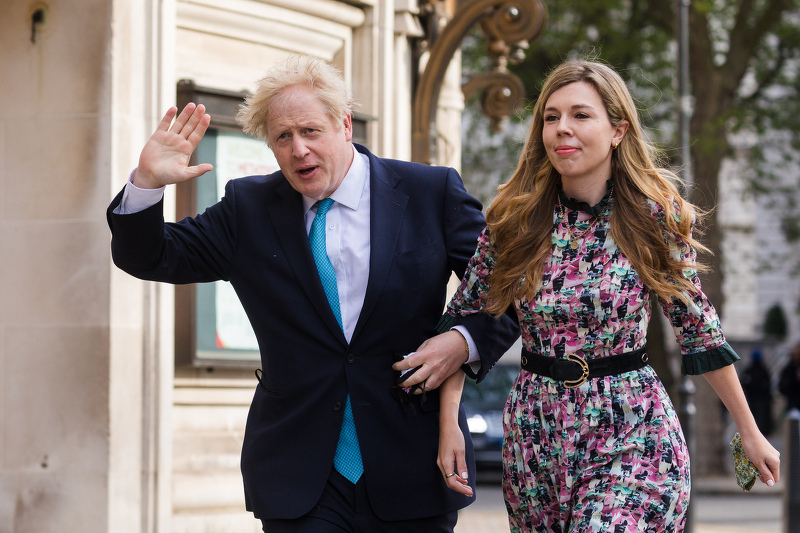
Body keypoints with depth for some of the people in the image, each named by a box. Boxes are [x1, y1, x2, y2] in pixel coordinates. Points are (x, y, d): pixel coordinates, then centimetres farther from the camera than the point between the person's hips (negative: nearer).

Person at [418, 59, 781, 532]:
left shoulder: (658, 217, -5)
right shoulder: (514, 220, -1)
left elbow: (698, 325, 4)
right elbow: (464, 318, 6)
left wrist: (750, 433, 8)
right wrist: (448, 421, -4)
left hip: (633, 439, -3)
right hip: (536, 435, 3)